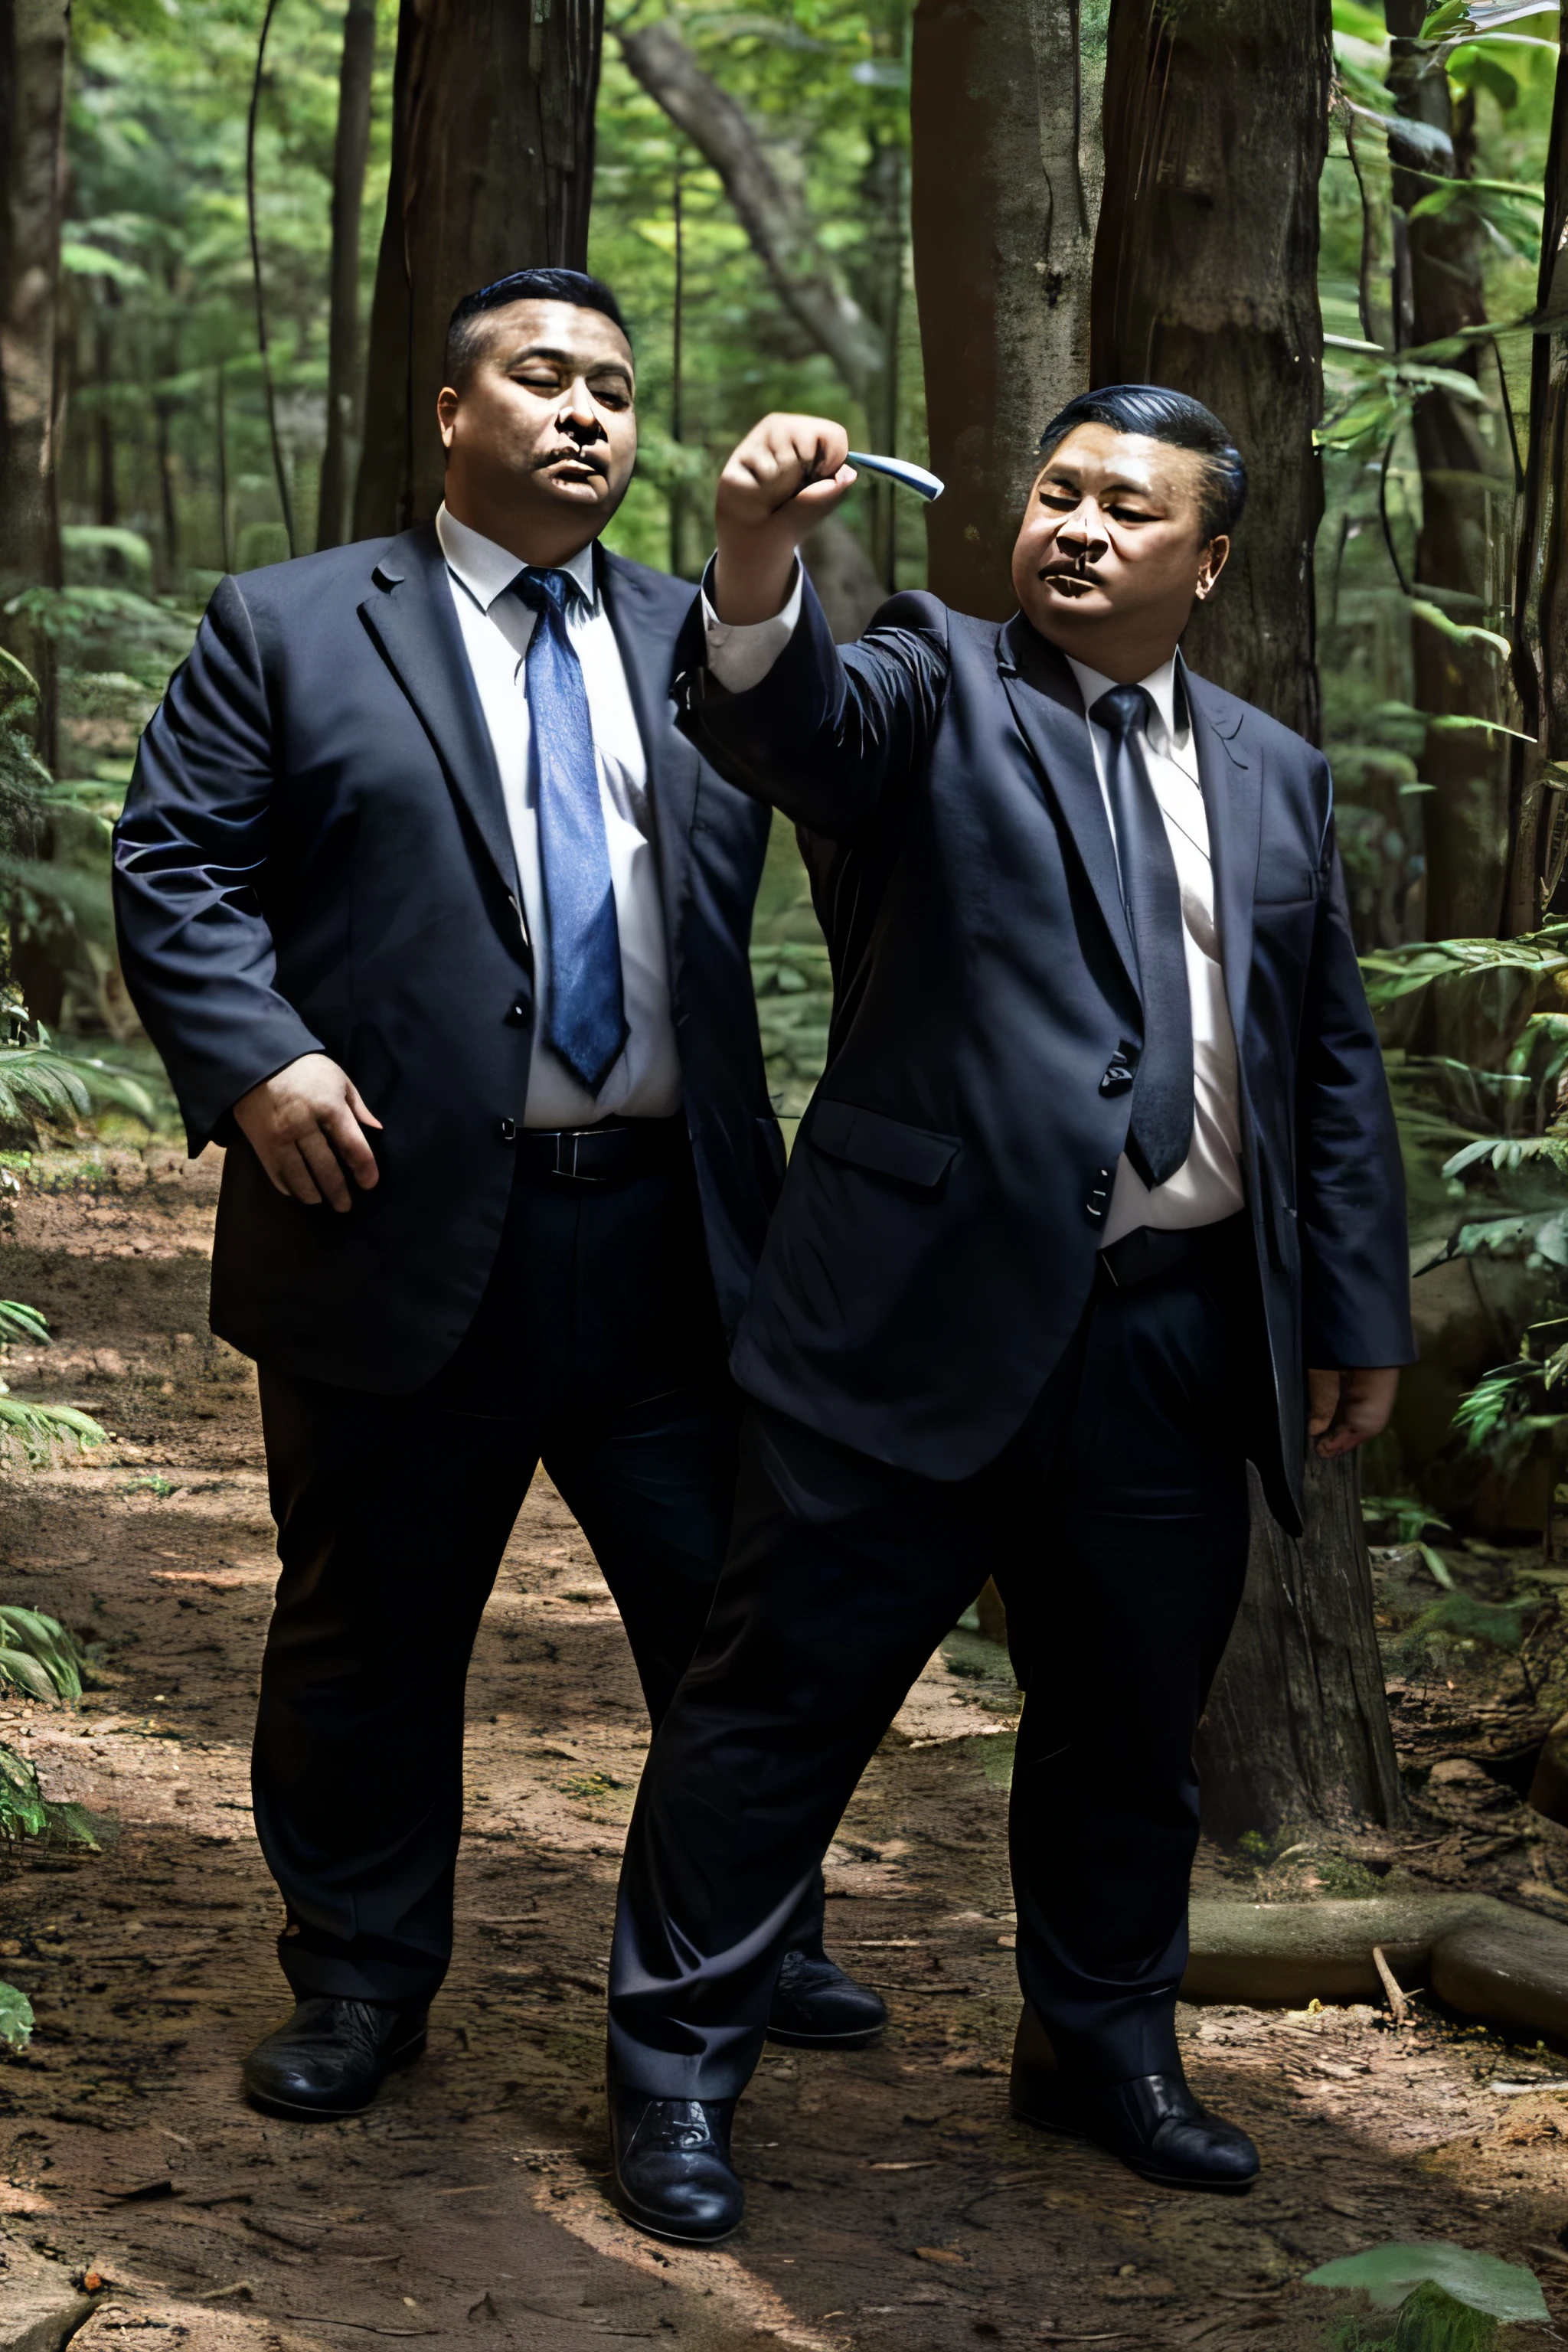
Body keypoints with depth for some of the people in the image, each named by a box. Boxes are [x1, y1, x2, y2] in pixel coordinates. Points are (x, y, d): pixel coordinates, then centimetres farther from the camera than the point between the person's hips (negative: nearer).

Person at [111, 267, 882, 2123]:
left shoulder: (697, 645, 15)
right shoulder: (290, 630, 3)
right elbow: (173, 868, -3)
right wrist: (254, 1060, -16)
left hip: (675, 1228, 3)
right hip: (408, 1224, -3)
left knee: (736, 1609, 10)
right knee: (372, 1634, 8)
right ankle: (360, 1982, 25)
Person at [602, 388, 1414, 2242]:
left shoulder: (1274, 776, 16)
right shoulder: (936, 682, 1)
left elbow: (1331, 1062, 18)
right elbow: (794, 720, -22)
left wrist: (1360, 1316, 14)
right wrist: (758, 569, -44)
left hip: (1182, 1340, 5)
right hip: (931, 1309, -5)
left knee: (1130, 1718, 17)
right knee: (786, 1697, 1)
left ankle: (1103, 2047, 35)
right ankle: (675, 2074, 13)